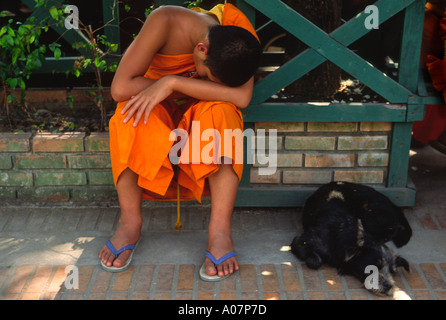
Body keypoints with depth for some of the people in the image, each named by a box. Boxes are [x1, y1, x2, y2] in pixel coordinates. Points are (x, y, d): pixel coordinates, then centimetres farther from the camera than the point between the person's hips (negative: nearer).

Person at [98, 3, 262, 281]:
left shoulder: (238, 26, -22)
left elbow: (242, 97, -35)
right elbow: (120, 88, -32)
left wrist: (173, 83, -37)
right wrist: (196, 88, -27)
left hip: (208, 115, 1)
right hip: (157, 111, -1)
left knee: (221, 112, -34)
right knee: (132, 115, -34)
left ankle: (220, 230, -34)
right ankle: (130, 223, -22)